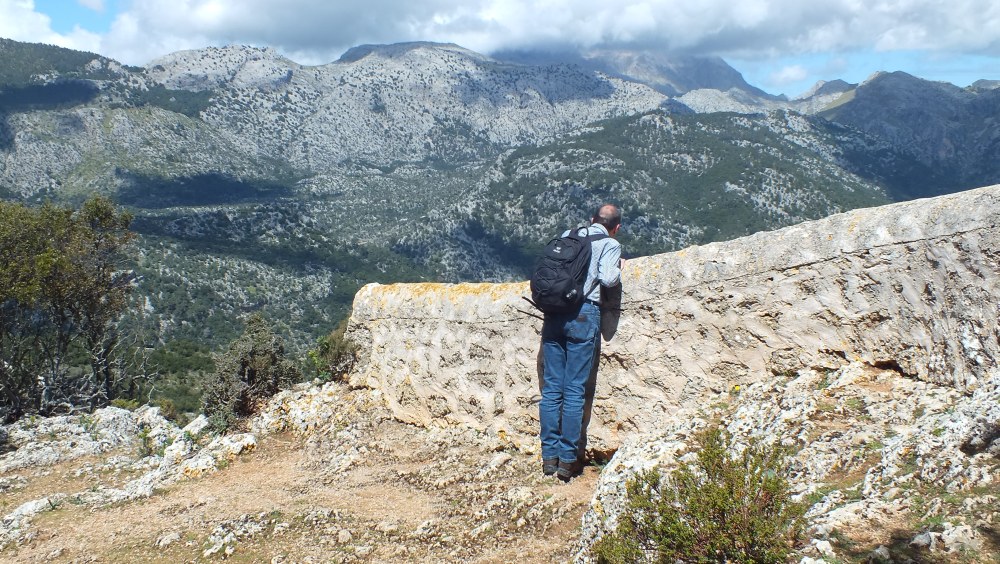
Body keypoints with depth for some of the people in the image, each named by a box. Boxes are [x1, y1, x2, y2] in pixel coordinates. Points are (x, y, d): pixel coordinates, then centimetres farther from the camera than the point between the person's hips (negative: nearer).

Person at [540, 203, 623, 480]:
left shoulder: (568, 236, 18)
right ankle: (568, 459, 3)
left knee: (551, 389, 7)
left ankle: (549, 456, 10)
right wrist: (619, 268, 11)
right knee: (574, 391, 0)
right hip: (583, 314, -4)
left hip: (554, 314, 4)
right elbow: (607, 279, -9)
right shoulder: (610, 244, 4)